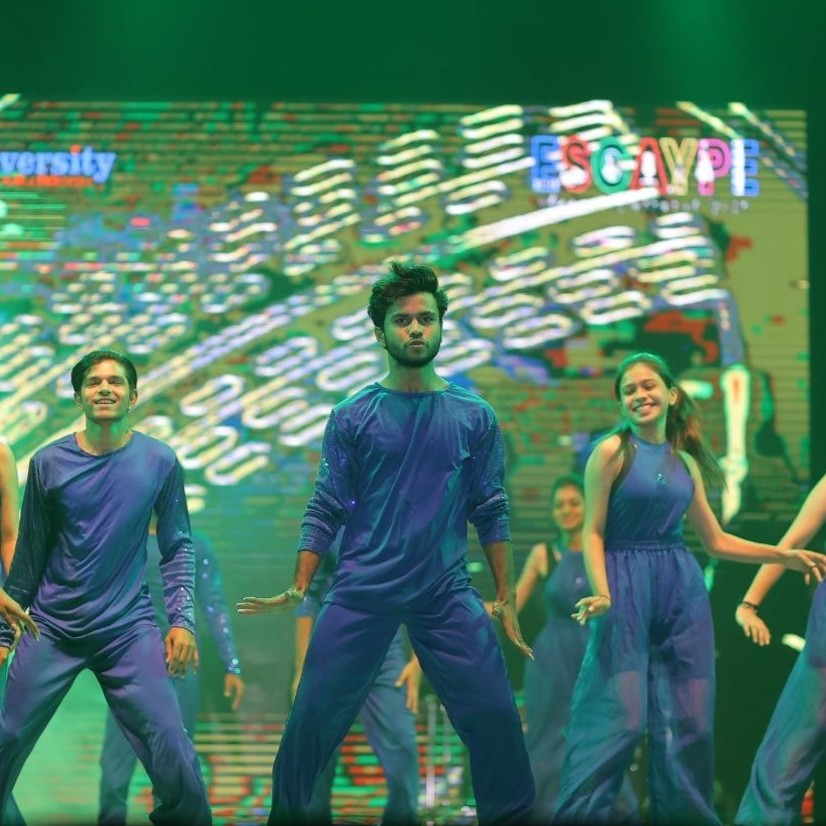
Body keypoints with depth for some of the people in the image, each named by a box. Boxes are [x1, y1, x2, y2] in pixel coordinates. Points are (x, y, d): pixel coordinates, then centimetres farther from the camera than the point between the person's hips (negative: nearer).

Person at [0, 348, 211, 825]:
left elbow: (178, 548, 7)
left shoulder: (159, 462, 1)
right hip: (53, 629, 1)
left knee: (171, 748, -12)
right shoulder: (49, 464, 1)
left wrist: (182, 619, -5)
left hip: (129, 629, -1)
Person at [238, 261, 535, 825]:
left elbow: (491, 512, 8)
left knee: (495, 719, -5)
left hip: (448, 594, 0)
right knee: (313, 720, 0)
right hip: (361, 591, 0)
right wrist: (298, 589, -5)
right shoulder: (352, 418, 3)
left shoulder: (474, 418, 6)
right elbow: (326, 510, 4)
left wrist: (506, 598, 5)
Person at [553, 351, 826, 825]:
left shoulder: (686, 461, 12)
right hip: (627, 589, -5)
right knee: (619, 715, -10)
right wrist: (602, 594, -21)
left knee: (688, 718, 6)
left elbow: (716, 541, 18)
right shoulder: (613, 451, -3)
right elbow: (593, 532, -6)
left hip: (684, 590, 6)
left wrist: (782, 555, 11)